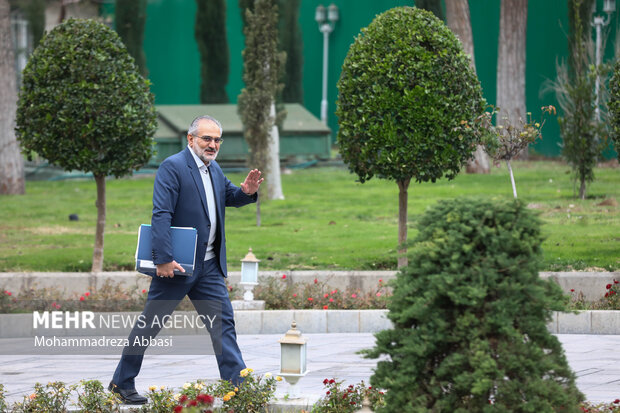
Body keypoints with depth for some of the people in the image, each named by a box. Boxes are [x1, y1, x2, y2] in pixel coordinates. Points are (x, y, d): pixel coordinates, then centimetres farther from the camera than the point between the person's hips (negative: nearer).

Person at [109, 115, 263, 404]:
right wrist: (163, 259, -26)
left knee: (223, 322, 4)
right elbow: (160, 215, -20)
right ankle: (122, 383, 12)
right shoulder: (173, 167, -14)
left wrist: (246, 192, 2)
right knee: (149, 325, 2)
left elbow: (229, 196, 27)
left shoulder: (214, 169, 12)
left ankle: (237, 383, 7)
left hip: (209, 266, 7)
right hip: (176, 265, -7)